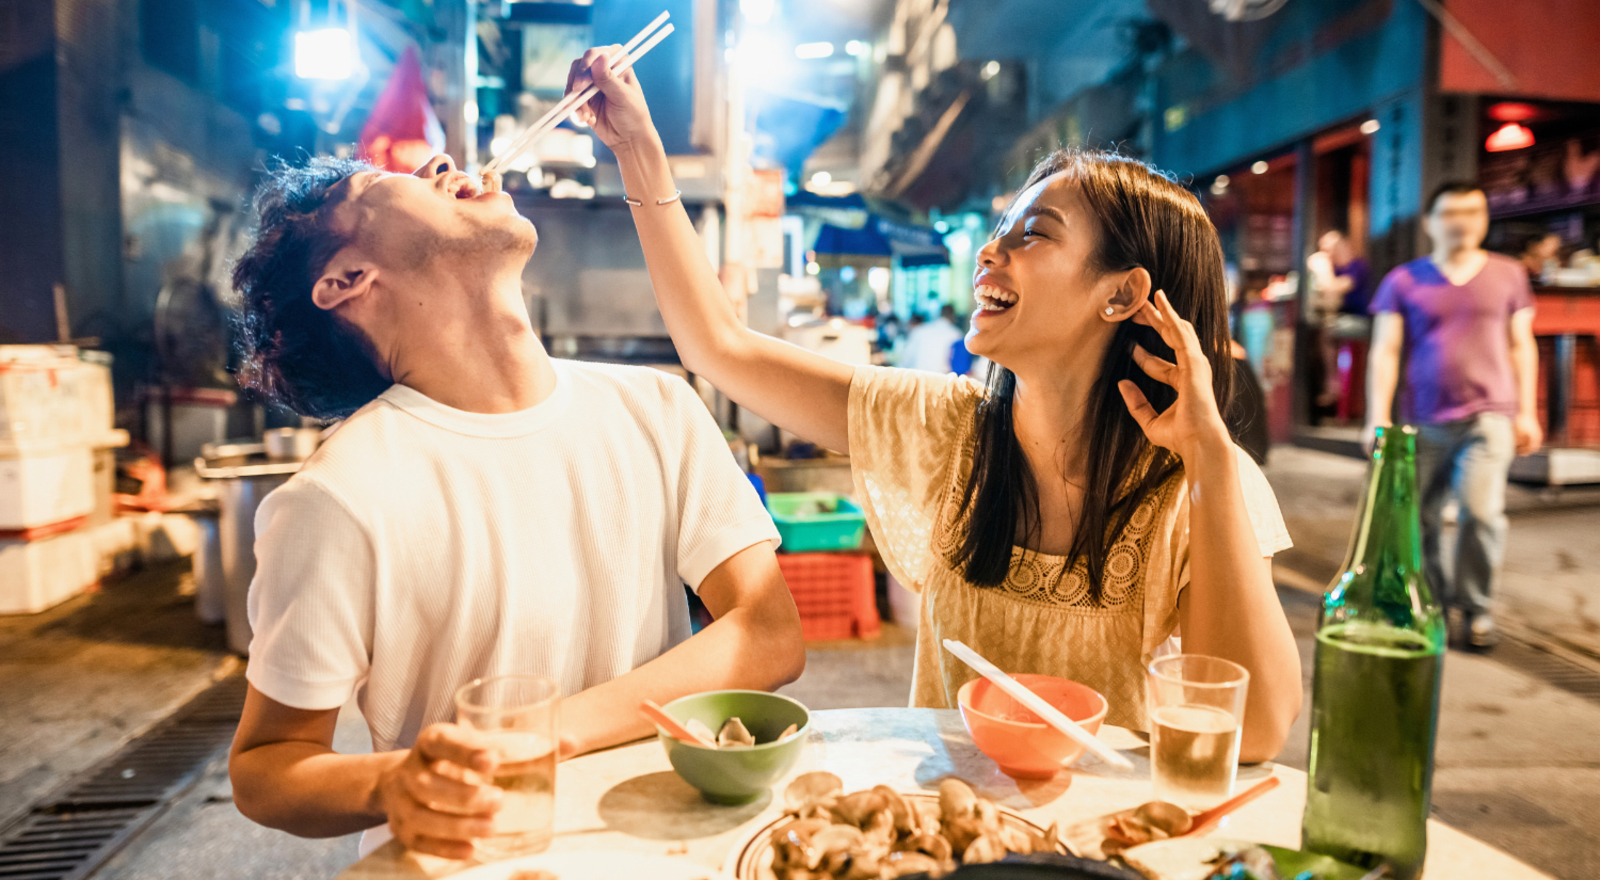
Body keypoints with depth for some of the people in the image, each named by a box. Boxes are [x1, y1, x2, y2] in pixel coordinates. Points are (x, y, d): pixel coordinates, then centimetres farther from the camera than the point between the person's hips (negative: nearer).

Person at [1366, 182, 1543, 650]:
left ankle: (1476, 607, 6)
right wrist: (1378, 418, -5)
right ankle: (1431, 602, 24)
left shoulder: (1508, 274, 11)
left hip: (1489, 417, 0)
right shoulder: (1404, 280, 6)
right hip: (1424, 422, 0)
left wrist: (1527, 412, 9)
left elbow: (1522, 346, 15)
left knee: (1482, 510, -14)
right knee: (1419, 518, 4)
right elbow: (1385, 351, 3)